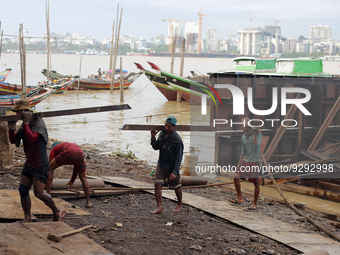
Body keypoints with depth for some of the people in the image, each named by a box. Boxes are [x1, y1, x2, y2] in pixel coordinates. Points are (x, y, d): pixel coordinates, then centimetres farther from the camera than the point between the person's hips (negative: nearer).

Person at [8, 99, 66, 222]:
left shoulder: (38, 123, -16)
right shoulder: (25, 125, 10)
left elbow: (32, 138, -32)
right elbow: (13, 140, 10)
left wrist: (26, 123, -26)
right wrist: (11, 128, -6)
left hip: (40, 165, -8)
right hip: (29, 164, 8)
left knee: (39, 193, -9)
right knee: (23, 190, 5)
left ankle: (57, 211, 9)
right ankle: (27, 217, 16)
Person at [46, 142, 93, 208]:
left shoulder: (54, 149, 36)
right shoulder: (74, 146, 47)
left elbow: (50, 167, 32)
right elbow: (77, 167, 52)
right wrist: (72, 181, 62)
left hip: (67, 155, -4)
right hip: (80, 155, 4)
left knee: (49, 168, 21)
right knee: (83, 178, 28)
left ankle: (48, 194, 15)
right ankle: (88, 202, 22)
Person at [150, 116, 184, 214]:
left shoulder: (177, 140, -20)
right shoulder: (162, 134, -1)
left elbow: (179, 157, -20)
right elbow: (156, 147, 9)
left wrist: (175, 172, -27)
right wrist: (153, 137, -9)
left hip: (172, 167, -5)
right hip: (161, 165, 5)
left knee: (176, 187, 11)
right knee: (157, 184, -10)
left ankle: (179, 204, 35)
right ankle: (159, 207, -7)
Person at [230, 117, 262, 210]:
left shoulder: (258, 134, -8)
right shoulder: (243, 137, 9)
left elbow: (256, 146, -23)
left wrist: (255, 134, -25)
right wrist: (239, 163, 16)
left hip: (254, 161, -6)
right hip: (245, 160, 6)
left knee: (256, 183, 0)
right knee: (236, 177, -4)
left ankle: (255, 203, 10)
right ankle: (239, 198, 10)